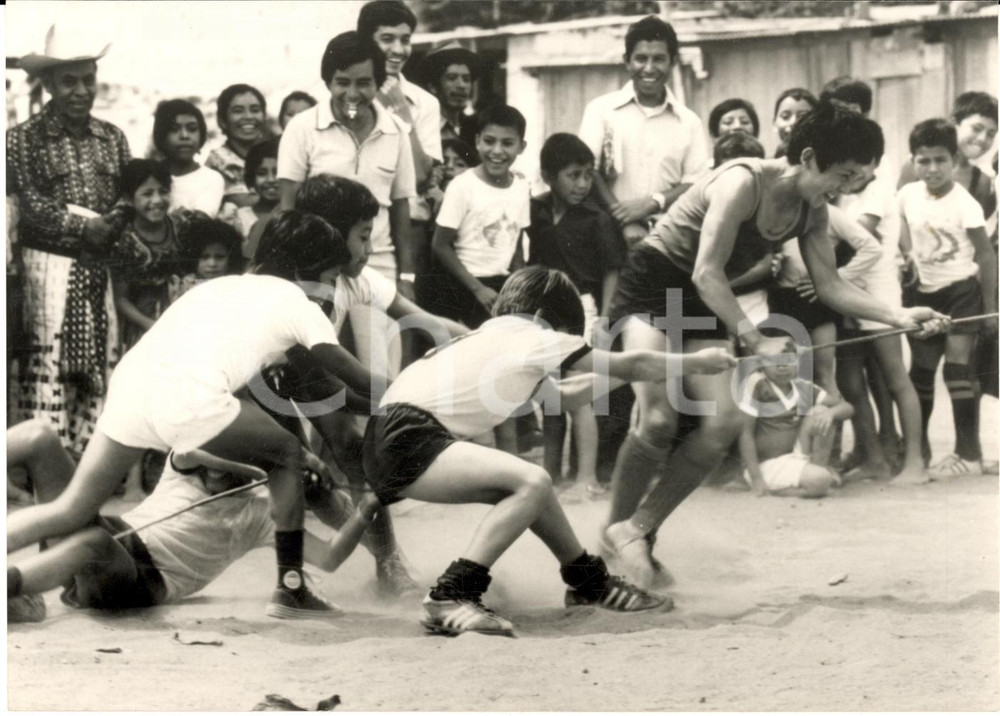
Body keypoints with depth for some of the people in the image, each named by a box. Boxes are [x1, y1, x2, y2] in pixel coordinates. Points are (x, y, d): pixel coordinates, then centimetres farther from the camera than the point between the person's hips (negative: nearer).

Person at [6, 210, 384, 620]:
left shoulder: (227, 286, 36)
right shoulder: (298, 305, 16)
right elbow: (358, 380, 19)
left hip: (130, 378, 6)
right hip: (188, 397, -6)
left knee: (71, 512, 10)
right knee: (287, 456, 17)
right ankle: (290, 590, 16)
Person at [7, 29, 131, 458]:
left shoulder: (112, 138, 12)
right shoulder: (24, 139, -2)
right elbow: (30, 203, -9)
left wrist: (115, 224, -7)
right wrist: (82, 226, -15)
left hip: (101, 270, 5)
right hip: (49, 266, -5)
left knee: (100, 368, 4)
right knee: (47, 366, -6)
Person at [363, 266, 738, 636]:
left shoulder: (492, 334, 23)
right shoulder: (535, 337, 0)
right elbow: (632, 365, 5)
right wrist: (698, 362, 16)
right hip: (405, 441, -10)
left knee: (528, 484, 16)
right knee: (532, 482, -21)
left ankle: (589, 580, 30)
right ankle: (449, 599, -24)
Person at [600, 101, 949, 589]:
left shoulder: (811, 212, 1)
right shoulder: (744, 182, -25)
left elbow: (830, 286, 1)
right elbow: (706, 274, -28)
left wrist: (899, 317, -12)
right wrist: (755, 343, -32)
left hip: (700, 307, 8)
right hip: (650, 287, -8)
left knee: (724, 423, -8)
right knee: (659, 418, -24)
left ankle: (639, 528, 3)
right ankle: (619, 527, -5)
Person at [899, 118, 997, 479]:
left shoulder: (963, 203, -17)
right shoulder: (908, 195, -3)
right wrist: (907, 256, -2)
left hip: (962, 289, -5)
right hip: (925, 292, 5)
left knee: (957, 365, -13)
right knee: (921, 370, 12)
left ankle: (968, 452, -8)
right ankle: (918, 446, 27)